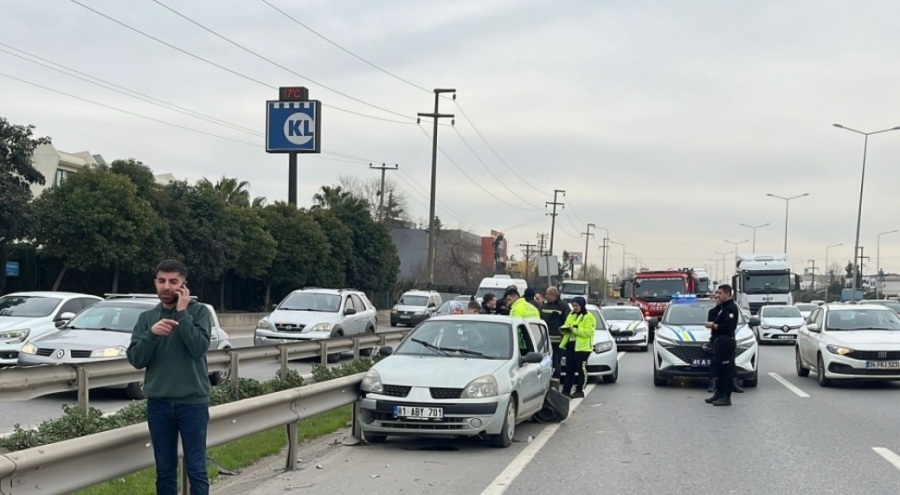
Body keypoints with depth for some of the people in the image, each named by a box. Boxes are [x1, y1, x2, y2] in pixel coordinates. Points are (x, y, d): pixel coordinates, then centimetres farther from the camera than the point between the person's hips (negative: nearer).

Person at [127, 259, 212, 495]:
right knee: (165, 470, 8)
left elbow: (198, 348, -15)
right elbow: (136, 360, 0)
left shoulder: (199, 311, 0)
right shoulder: (146, 317, 9)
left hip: (193, 401, -3)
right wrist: (152, 333, -15)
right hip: (158, 402, 3)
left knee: (196, 469, -1)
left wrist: (182, 313, -14)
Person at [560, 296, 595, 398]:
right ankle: (566, 390, 9)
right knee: (569, 369, 7)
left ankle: (580, 391, 1)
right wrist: (564, 329, -2)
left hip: (582, 347, -7)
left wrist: (575, 330, -22)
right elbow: (566, 326, 22)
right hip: (570, 345, 7)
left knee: (581, 369, -3)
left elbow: (588, 332, -16)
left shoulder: (589, 317, -5)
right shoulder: (571, 315, 19)